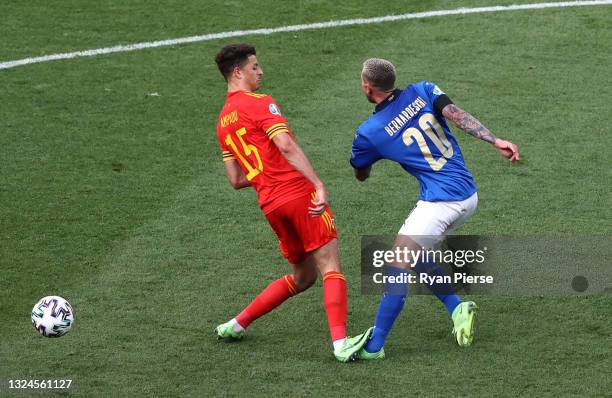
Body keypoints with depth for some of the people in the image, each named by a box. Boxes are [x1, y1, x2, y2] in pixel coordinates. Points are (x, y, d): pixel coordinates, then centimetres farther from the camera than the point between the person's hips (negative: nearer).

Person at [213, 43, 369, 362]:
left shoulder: (223, 122, 19)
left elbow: (236, 180, 19)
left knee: (302, 277, 19)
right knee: (330, 266, -10)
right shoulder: (260, 104, -5)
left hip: (270, 204, 8)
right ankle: (340, 342, -24)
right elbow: (286, 147, -19)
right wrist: (319, 185, -23)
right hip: (299, 193, -8)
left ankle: (236, 325, 22)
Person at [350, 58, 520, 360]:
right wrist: (495, 141, -13)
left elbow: (361, 175, 16)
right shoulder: (422, 92, 7)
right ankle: (458, 308, 10)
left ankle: (374, 346, -11)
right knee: (413, 255, 22)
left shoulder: (368, 133, -3)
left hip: (440, 202, -7)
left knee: (397, 267, -7)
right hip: (469, 195, 7)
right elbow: (457, 115, -8)